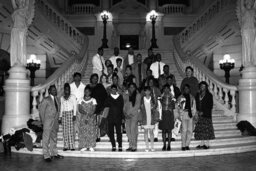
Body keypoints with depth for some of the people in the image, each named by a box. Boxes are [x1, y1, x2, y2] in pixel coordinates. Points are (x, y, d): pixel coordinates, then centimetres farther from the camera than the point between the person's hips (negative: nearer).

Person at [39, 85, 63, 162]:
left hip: (55, 122, 7)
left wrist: (57, 119, 9)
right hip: (48, 123, -7)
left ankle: (54, 153, 27)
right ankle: (46, 156, 7)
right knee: (46, 139, 0)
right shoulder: (46, 100, -9)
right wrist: (43, 121, -3)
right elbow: (41, 110, -5)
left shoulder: (57, 99, 10)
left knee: (54, 138, 16)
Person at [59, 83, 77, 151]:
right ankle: (66, 146, 2)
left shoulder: (72, 97, 5)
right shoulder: (62, 98, 15)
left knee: (71, 129, -8)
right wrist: (60, 116, 12)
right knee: (65, 130, -1)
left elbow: (75, 106, 2)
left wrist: (74, 115, -6)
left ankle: (72, 146, -5)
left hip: (70, 113, -3)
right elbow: (61, 107, 17)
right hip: (64, 113, 3)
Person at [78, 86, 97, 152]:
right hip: (83, 118, 2)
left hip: (91, 118, -2)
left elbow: (93, 111, -6)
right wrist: (86, 113, -16)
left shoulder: (93, 100, 1)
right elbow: (79, 110, -1)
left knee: (91, 132, -5)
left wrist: (88, 118, -14)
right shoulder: (81, 100, 8)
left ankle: (91, 147, 0)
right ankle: (84, 146, 2)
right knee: (83, 131, -3)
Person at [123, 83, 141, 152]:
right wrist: (125, 112, -3)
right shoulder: (126, 96, 17)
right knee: (127, 129, -2)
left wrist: (130, 112, -8)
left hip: (134, 114, -4)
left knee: (133, 129, -11)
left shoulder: (137, 95, 4)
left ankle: (134, 146, -6)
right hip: (127, 115, 4)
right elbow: (124, 105, 14)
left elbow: (137, 105, -3)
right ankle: (131, 145, 6)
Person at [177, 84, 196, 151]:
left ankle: (187, 145, 9)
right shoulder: (180, 97, 7)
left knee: (190, 130, -2)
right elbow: (178, 107, 5)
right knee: (184, 130, -8)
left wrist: (193, 114, 4)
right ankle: (183, 145, -1)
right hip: (183, 114, -3)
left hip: (190, 115, 3)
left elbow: (194, 106, 15)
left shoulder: (192, 97, 15)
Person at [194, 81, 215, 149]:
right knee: (200, 129, 2)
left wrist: (203, 112, -11)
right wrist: (197, 111, -1)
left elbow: (210, 106, -4)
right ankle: (202, 144, 8)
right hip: (199, 114, 4)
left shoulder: (209, 95, 0)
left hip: (206, 114, -4)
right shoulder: (198, 95, 14)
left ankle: (206, 144, -1)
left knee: (206, 129, -6)